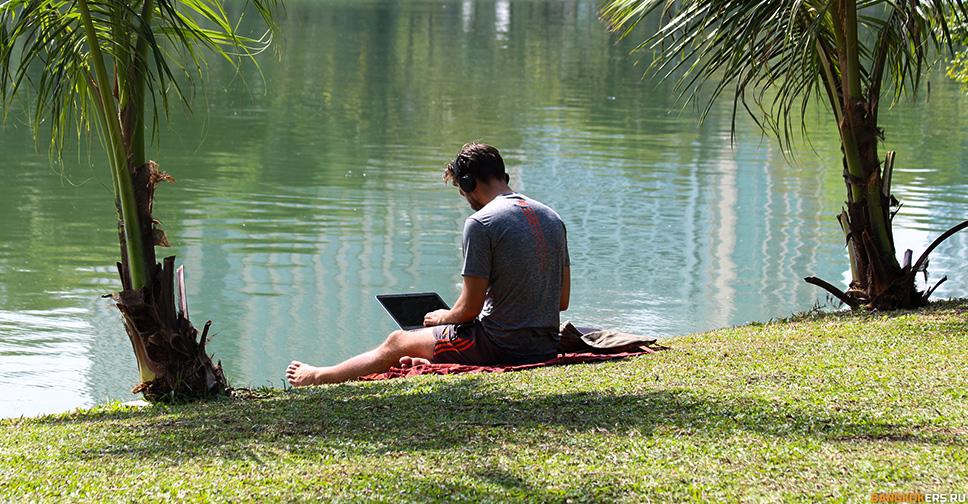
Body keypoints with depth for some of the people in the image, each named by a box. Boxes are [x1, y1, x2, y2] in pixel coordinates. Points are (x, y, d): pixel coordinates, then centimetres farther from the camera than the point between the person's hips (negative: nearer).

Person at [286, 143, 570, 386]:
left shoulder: (481, 223, -15)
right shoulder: (552, 218, 8)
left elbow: (469, 308, -14)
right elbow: (562, 300, 13)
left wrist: (442, 317, 8)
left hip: (502, 345, -6)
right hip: (547, 346, 6)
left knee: (396, 344, 16)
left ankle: (318, 377, 33)